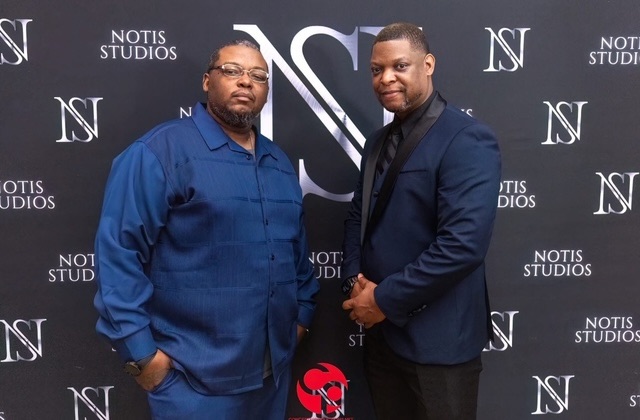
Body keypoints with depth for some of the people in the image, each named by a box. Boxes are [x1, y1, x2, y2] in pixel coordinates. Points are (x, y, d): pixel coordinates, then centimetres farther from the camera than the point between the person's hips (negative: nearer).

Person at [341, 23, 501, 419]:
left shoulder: (467, 139, -16)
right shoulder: (379, 141, 9)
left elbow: (463, 244, -25)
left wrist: (385, 299, -18)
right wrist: (356, 282, -4)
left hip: (436, 338, -7)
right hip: (380, 330, 7)